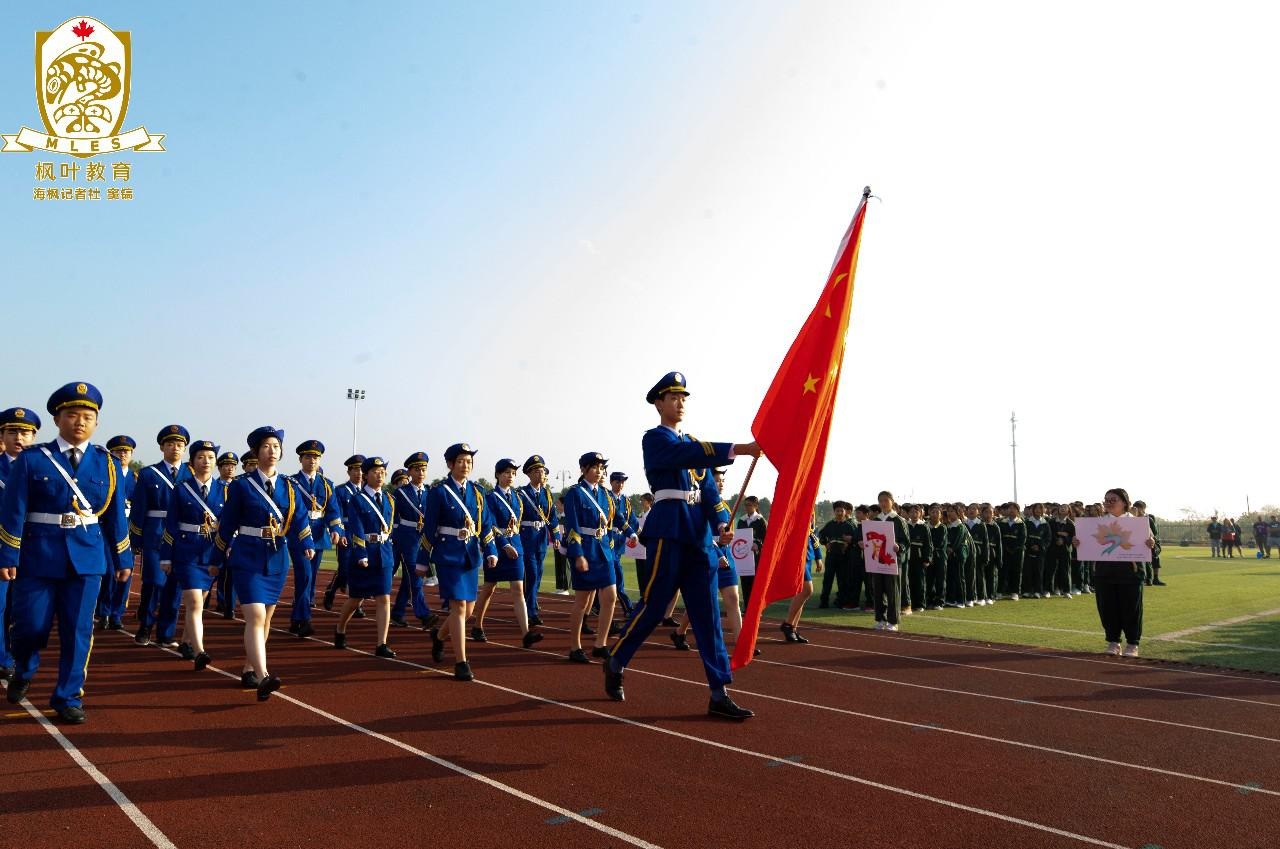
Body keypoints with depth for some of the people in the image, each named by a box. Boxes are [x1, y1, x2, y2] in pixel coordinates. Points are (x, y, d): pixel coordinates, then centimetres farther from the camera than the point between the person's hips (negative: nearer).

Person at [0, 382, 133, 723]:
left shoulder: (106, 464, 5)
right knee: (30, 627, 5)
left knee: (78, 631, 3)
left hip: (86, 558, 2)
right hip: (38, 556, -1)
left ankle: (68, 698, 15)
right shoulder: (31, 459, -1)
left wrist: (122, 559, 8)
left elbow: (115, 515, 7)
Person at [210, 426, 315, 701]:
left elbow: (300, 519, -4)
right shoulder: (242, 485, -5)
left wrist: (307, 544, -23)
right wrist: (218, 560, 4)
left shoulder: (289, 486, 5)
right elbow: (227, 525, 0)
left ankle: (248, 670, 28)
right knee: (255, 616, -17)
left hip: (277, 558, 5)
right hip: (248, 557, -5)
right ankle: (262, 677, -25)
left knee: (266, 618, 12)